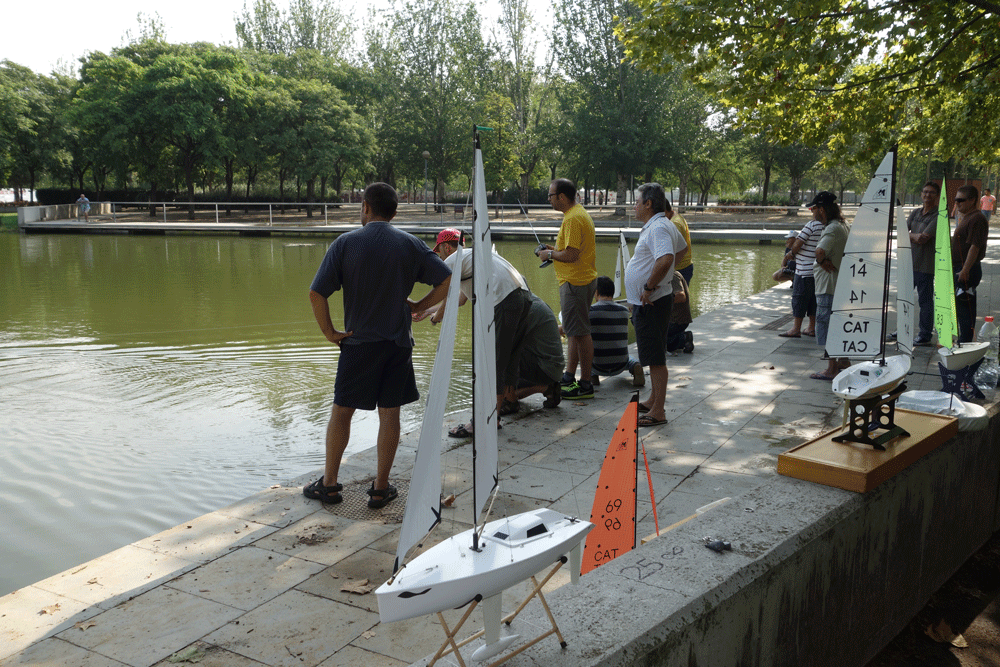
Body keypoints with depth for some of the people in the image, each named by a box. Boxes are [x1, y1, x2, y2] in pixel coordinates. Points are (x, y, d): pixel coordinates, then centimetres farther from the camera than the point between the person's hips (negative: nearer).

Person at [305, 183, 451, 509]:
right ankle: (381, 488, 13)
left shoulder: (345, 243, -4)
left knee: (341, 411, 11)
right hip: (398, 343, 2)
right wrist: (419, 306, 5)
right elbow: (447, 280, -5)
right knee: (389, 414, 8)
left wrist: (329, 332, -1)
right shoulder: (411, 244, 1)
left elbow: (316, 293, -11)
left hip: (358, 343, -1)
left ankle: (329, 483, 18)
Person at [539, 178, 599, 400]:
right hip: (582, 279, 11)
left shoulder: (573, 219, -18)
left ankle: (586, 385, -2)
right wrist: (555, 249, 15)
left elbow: (571, 255, -24)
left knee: (580, 332, -7)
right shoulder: (580, 213, 16)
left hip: (575, 282, -11)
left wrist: (550, 254, -8)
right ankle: (569, 377, 27)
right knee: (573, 330, 17)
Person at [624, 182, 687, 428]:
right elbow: (682, 248, 32)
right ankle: (653, 401, 31)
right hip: (646, 303, 11)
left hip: (651, 303, -11)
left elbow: (666, 259, -36)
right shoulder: (663, 225, 14)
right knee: (653, 356, 19)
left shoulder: (658, 228, -19)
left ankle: (658, 412, -2)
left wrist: (649, 287, -27)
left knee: (656, 358, -6)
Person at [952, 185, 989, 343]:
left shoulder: (977, 219, -15)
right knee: (958, 307, 15)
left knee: (965, 308, -7)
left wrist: (965, 270, -24)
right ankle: (963, 342, 23)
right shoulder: (965, 218, 18)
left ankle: (965, 343, -2)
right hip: (959, 269, 11)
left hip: (968, 271, -11)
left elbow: (975, 247, -22)